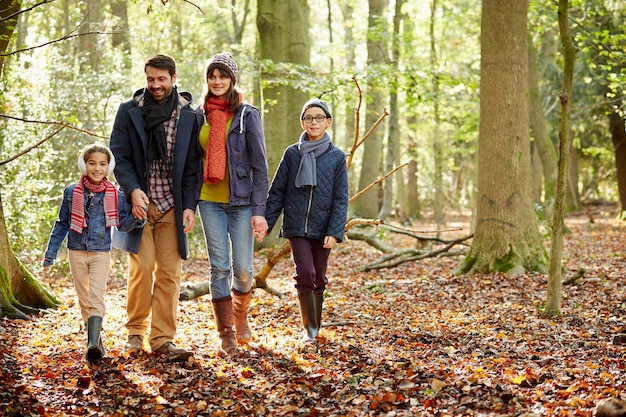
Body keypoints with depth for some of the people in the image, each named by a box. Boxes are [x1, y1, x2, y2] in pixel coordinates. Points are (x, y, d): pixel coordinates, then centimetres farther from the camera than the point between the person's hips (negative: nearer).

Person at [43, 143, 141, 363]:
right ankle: (96, 339, 23)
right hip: (77, 252, 2)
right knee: (83, 299, 9)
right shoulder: (72, 192, 0)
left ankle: (93, 344, -26)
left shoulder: (115, 195, -2)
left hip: (101, 253, -2)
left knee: (96, 296, -15)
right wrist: (50, 252, 7)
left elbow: (124, 224, 0)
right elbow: (62, 224, 7)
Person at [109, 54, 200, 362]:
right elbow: (119, 156, 0)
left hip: (172, 207, 2)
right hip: (140, 203, -1)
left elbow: (192, 166, 6)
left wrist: (190, 206, -3)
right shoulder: (129, 111, 3)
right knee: (142, 267, -11)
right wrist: (133, 190, -16)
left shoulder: (188, 116, 6)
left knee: (170, 273, -2)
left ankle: (162, 339, 4)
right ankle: (135, 333, 5)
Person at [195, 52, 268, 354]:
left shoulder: (247, 115, -2)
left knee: (243, 269, -1)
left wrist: (259, 210, -10)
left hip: (241, 200, -2)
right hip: (210, 201, 2)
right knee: (219, 267, 0)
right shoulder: (200, 115, 8)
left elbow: (259, 165, -4)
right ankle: (226, 333, 9)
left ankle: (241, 315, 28)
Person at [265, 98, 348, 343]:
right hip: (296, 227, -1)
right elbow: (277, 191, 5)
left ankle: (315, 328, 22)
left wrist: (335, 231, -10)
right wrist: (267, 222, -3)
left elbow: (341, 198, 0)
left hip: (322, 229, 1)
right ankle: (309, 329, -6)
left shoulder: (337, 157, 3)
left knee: (319, 279, 7)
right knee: (305, 274, -14)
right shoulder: (292, 154, 4)